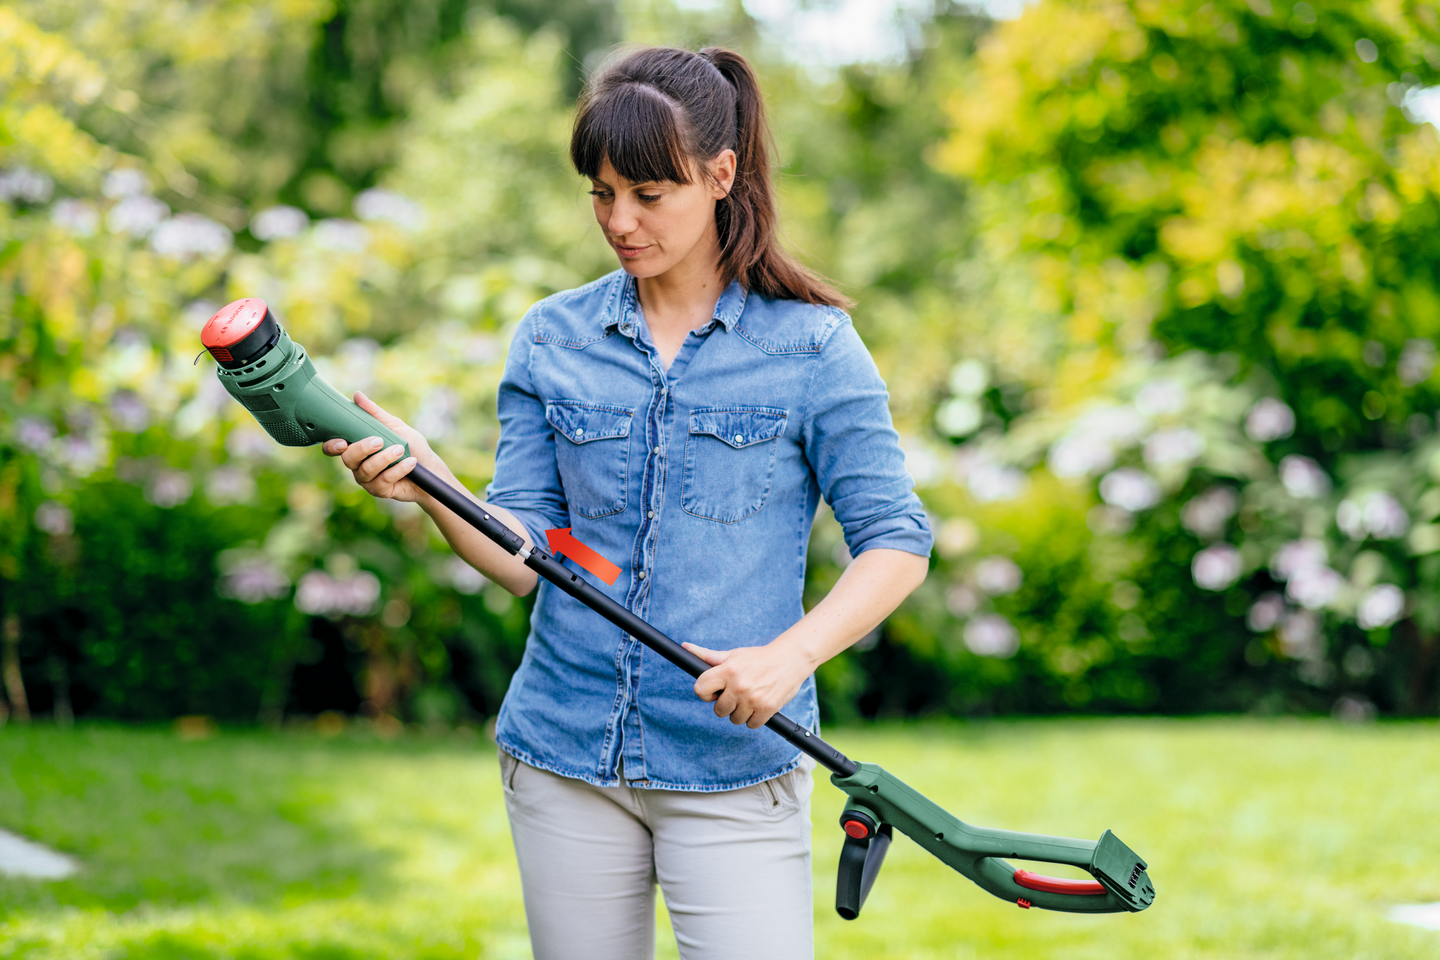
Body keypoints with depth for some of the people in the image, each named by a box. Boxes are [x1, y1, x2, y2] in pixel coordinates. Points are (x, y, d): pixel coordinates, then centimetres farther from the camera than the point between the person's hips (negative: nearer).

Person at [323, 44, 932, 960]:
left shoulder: (810, 344, -2)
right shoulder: (552, 339, 6)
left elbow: (897, 543, -4)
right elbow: (526, 554, 2)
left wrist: (790, 657, -20)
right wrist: (428, 487, -17)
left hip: (733, 766, -3)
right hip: (565, 759, 3)